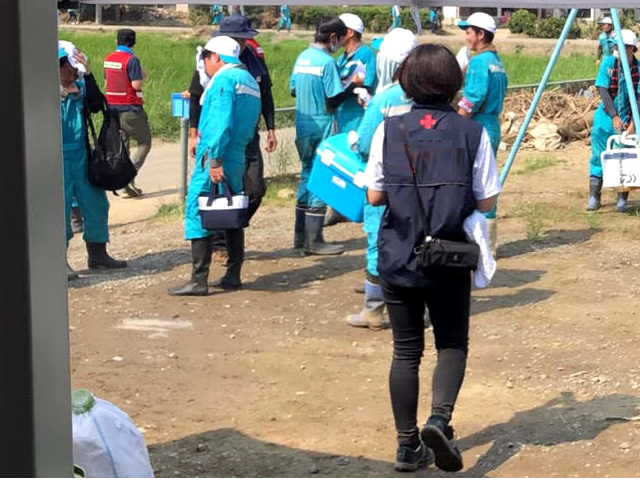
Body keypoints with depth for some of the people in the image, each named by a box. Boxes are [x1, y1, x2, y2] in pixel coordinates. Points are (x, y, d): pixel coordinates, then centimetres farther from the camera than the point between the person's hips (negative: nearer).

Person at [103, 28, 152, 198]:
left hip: (113, 108, 7)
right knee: (144, 143, 4)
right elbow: (136, 85, -19)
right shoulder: (132, 60, -15)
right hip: (130, 108, -7)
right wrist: (143, 76, 0)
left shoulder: (108, 58, 8)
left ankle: (125, 187, 10)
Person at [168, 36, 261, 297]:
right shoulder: (250, 81, 18)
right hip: (238, 158, 9)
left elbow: (221, 122, -20)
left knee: (197, 213, -6)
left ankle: (199, 280, -9)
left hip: (215, 159, -9)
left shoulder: (223, 79, -11)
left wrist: (215, 159, -23)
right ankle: (233, 274, 18)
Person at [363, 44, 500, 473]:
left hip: (398, 258, 1)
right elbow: (487, 202, -6)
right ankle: (440, 418, -10)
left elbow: (374, 196, -2)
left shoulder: (389, 130, -5)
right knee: (452, 345, 14)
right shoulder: (473, 133, -8)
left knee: (406, 352, 12)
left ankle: (409, 445, 15)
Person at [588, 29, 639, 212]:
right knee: (599, 156, 1)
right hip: (606, 118, 1)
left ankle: (622, 199, 8)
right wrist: (614, 117, -17)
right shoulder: (609, 63, -8)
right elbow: (603, 91, -10)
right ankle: (594, 197, 9)